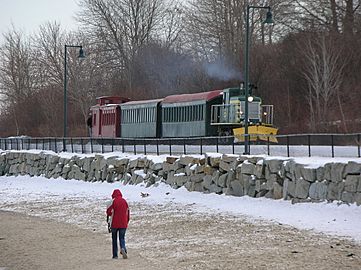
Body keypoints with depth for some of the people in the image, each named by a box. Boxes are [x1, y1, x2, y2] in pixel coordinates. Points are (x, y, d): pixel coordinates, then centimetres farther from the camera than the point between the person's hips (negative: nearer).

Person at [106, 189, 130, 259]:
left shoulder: (113, 201, -6)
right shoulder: (124, 201, 6)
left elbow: (109, 211, -10)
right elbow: (128, 212, 9)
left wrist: (110, 214, 13)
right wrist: (127, 222, 17)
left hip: (115, 224, -2)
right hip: (123, 224, 2)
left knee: (114, 239, 9)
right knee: (122, 238, 8)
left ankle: (115, 255, 7)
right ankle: (123, 248, -22)